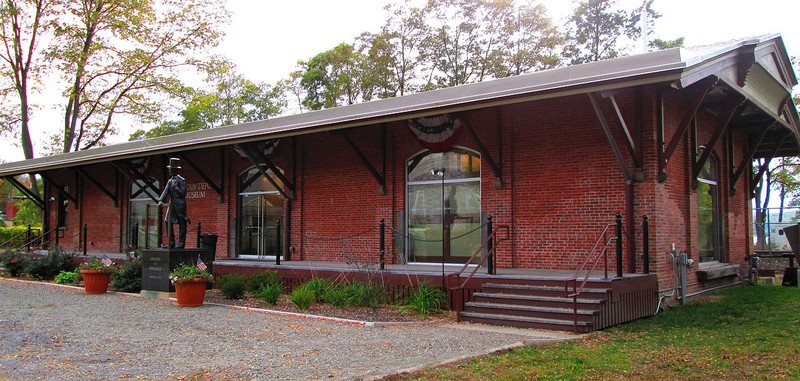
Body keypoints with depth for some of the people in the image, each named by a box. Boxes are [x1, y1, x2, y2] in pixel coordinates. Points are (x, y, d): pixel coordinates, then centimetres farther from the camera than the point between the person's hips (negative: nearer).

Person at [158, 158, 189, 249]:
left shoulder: (182, 180, -7)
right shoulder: (170, 181, 15)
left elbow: (183, 193, -9)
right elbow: (165, 191, 7)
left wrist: (176, 188, -21)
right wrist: (161, 200, -7)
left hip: (180, 205, -7)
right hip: (172, 204, 7)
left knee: (182, 224, -3)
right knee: (168, 222, 2)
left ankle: (181, 243, 1)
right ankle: (171, 243, 8)